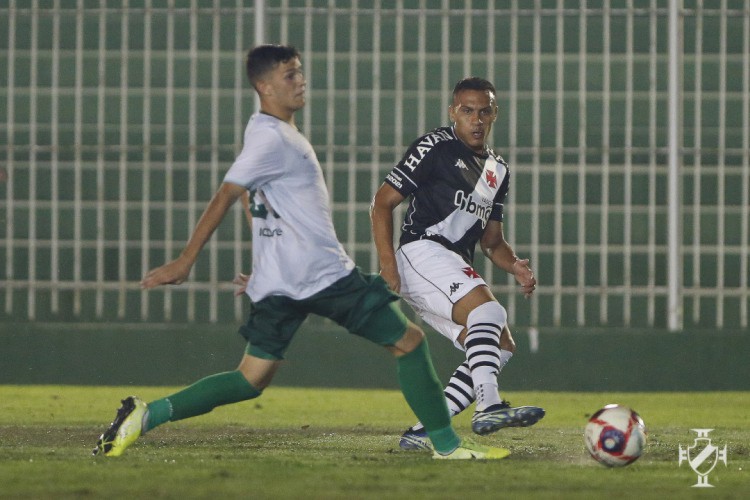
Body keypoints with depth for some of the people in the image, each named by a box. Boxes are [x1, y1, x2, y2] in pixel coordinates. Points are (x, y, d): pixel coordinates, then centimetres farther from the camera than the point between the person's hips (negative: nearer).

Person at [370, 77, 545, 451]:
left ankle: (423, 431, -2)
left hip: (455, 271, 9)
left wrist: (515, 267, 1)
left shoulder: (498, 171, 20)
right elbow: (382, 202, -5)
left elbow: (492, 241, 24)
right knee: (487, 310, -28)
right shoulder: (435, 148, -4)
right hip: (422, 253, -9)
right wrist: (387, 261, -17)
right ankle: (488, 407, -42)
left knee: (501, 346, 1)